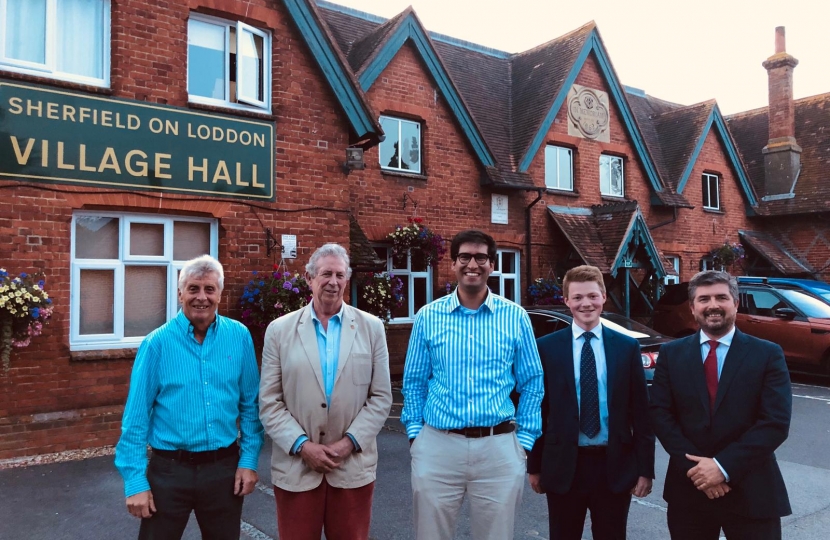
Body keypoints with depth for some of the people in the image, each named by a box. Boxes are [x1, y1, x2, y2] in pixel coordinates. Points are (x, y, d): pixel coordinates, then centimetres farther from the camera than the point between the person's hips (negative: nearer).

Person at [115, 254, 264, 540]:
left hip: (225, 468, 2)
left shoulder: (240, 336, -3)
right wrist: (135, 480, -7)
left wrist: (249, 459, -1)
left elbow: (250, 404, 2)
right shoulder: (157, 343, -8)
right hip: (169, 470, -2)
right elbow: (136, 418, -6)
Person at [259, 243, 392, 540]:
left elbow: (381, 397, 1)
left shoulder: (371, 328, 2)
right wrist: (302, 445, -10)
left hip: (353, 466, 1)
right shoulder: (279, 330, 1)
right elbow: (269, 402, 0)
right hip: (295, 467, 0)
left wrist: (350, 442, -8)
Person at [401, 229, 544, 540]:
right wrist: (415, 433, 2)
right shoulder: (428, 316, 2)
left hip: (499, 448, 0)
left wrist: (524, 440, 2)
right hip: (437, 446, 1)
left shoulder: (515, 317, 1)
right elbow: (414, 382, 8)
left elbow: (532, 384, 6)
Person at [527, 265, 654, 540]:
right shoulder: (546, 347, -3)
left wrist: (645, 469, 1)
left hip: (615, 467, 1)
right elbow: (537, 409, 0)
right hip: (563, 466, -1)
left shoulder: (627, 347, 1)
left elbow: (641, 412, 2)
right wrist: (534, 466, 2)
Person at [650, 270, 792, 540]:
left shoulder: (768, 354, -3)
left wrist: (724, 466, -17)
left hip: (752, 492, -1)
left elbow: (776, 422, -10)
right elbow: (660, 414, -3)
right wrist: (694, 466, -14)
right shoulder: (671, 354, 2)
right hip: (688, 488, 2)